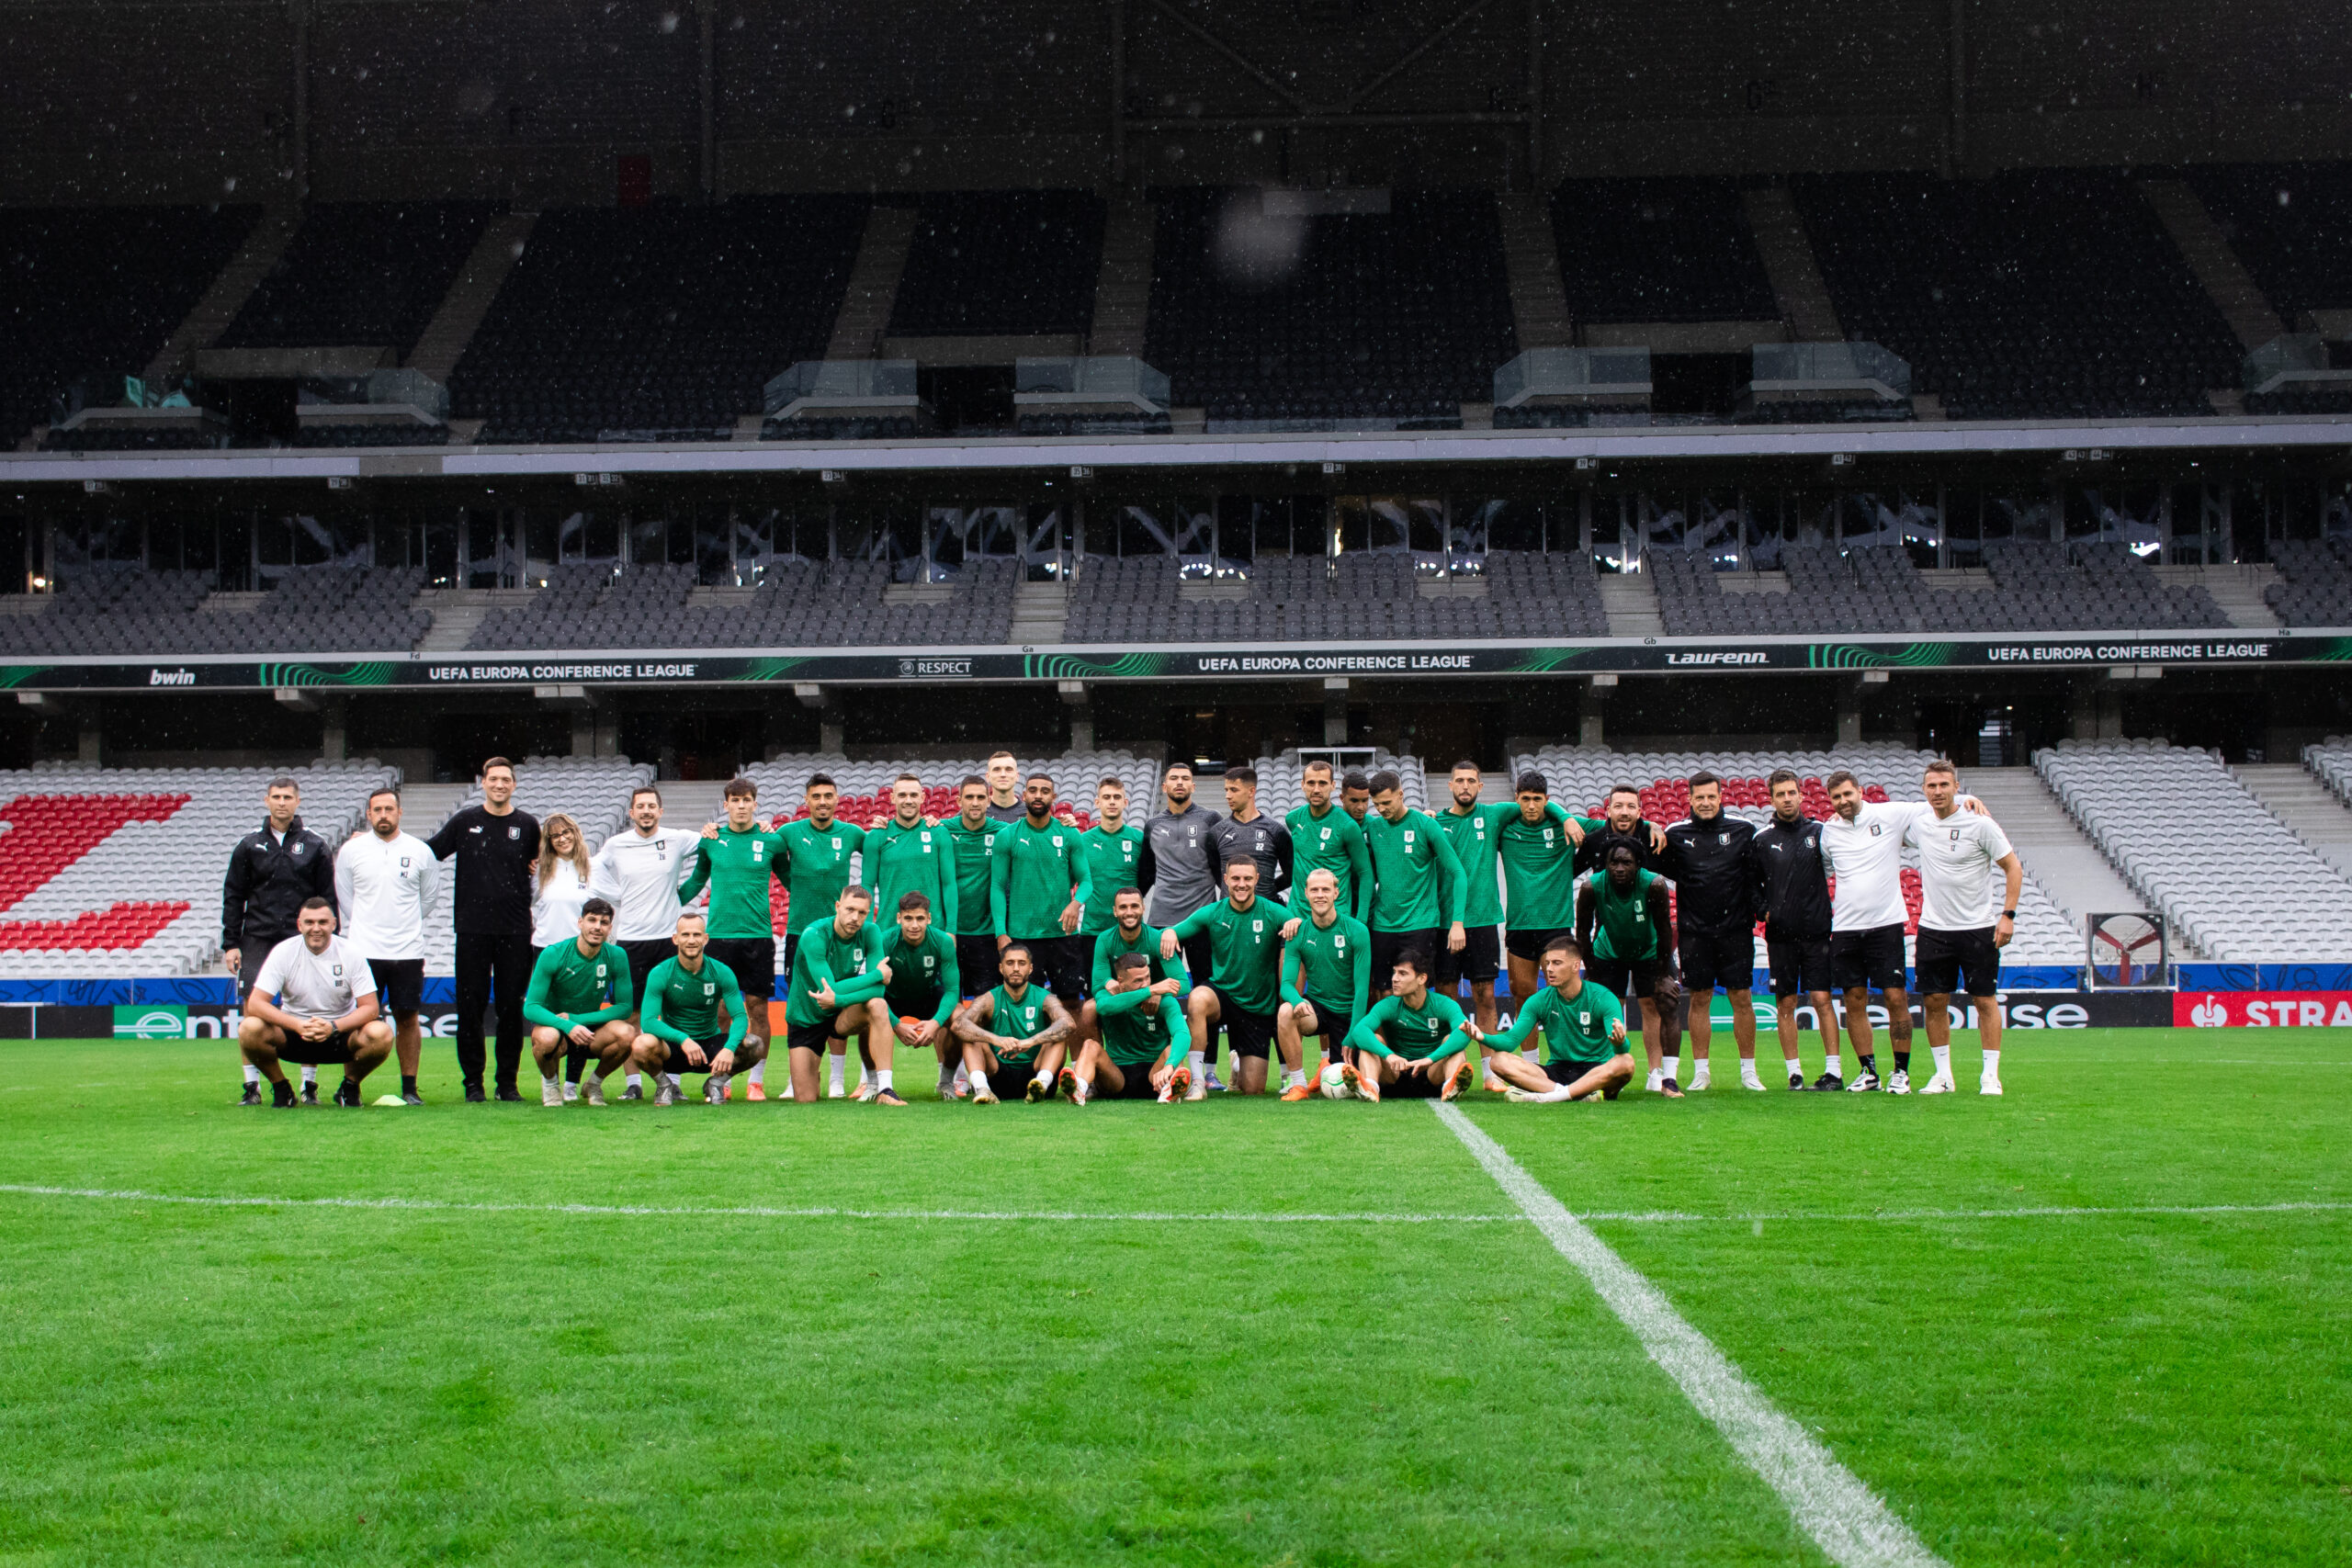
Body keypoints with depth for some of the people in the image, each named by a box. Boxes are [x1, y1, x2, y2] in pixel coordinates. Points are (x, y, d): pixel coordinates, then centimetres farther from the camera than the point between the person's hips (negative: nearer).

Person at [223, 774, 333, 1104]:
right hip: (257, 940, 0)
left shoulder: (314, 846, 8)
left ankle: (309, 1084, 7)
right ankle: (252, 1085, 0)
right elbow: (233, 897, 9)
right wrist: (230, 944, 2)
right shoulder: (249, 846, 8)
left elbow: (328, 899, 9)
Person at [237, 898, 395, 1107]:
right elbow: (255, 1003, -15)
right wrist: (298, 1025, -30)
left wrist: (333, 1027, -30)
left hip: (340, 1030, 0)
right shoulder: (283, 952, -9)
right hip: (293, 1031, 0)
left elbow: (369, 1007, -12)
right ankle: (281, 1088, -1)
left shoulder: (351, 954, -9)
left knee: (381, 1035, -30)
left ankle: (350, 1086, 1)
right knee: (249, 1029, -29)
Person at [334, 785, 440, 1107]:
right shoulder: (351, 850, 4)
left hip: (408, 951, 1)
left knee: (407, 1018, 2)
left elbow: (430, 897, 16)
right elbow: (344, 896, 14)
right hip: (364, 949, 0)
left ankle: (409, 1088, 8)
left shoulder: (420, 851, 4)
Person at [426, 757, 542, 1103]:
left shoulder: (528, 825, 7)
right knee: (471, 1006, 0)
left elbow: (543, 863, 22)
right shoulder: (464, 821, 5)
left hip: (515, 930, 0)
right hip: (472, 928, 0)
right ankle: (473, 1083, 8)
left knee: (511, 1007, 2)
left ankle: (508, 1081, 10)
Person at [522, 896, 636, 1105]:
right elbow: (530, 1007, -19)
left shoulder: (616, 957, -9)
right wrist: (567, 1026, -38)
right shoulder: (553, 954, -17)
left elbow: (625, 1007, -9)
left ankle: (594, 1084, 2)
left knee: (627, 1034, -29)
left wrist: (576, 1018, -20)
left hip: (590, 1027, 2)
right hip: (554, 1024, -2)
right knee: (546, 1037, -38)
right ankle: (550, 1083, -2)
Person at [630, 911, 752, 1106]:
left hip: (710, 1042, 2)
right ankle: (664, 1084, 0)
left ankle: (716, 1082, 5)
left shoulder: (721, 972, -7)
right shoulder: (661, 973, -11)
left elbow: (739, 1017, -13)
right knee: (643, 1044, -36)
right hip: (673, 1047, -2)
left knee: (754, 1046, -26)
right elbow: (648, 1020, -21)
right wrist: (683, 1039, -38)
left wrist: (729, 1048, -34)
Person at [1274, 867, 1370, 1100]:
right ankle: (1298, 1084, -19)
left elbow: (1362, 987, -12)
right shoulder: (1298, 933, -3)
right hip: (1315, 1006, 1)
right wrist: (1297, 1000, -33)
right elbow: (1287, 983, -8)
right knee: (1286, 1012, -33)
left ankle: (1329, 1062, 30)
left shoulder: (1356, 931, -10)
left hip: (1348, 1013, -1)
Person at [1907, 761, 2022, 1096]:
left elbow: (2013, 868, -4)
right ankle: (1943, 1075, 12)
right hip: (1933, 929, 4)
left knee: (1985, 1000, -1)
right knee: (1934, 1002, 3)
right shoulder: (1918, 823, 3)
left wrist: (2008, 914, -11)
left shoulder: (1980, 824, -9)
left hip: (1978, 927, -4)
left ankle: (1991, 1076, 5)